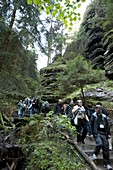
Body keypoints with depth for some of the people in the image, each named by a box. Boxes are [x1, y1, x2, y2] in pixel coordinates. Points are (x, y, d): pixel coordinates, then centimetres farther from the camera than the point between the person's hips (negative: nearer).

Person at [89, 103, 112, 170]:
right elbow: (91, 125, 0)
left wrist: (109, 133, 12)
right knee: (100, 144, -23)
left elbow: (107, 125, 18)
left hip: (104, 134, 4)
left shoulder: (104, 116, 13)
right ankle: (95, 154, 10)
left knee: (106, 147, 1)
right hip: (97, 133, -4)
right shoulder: (94, 116, 1)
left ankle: (107, 163, 15)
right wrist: (91, 133, -4)